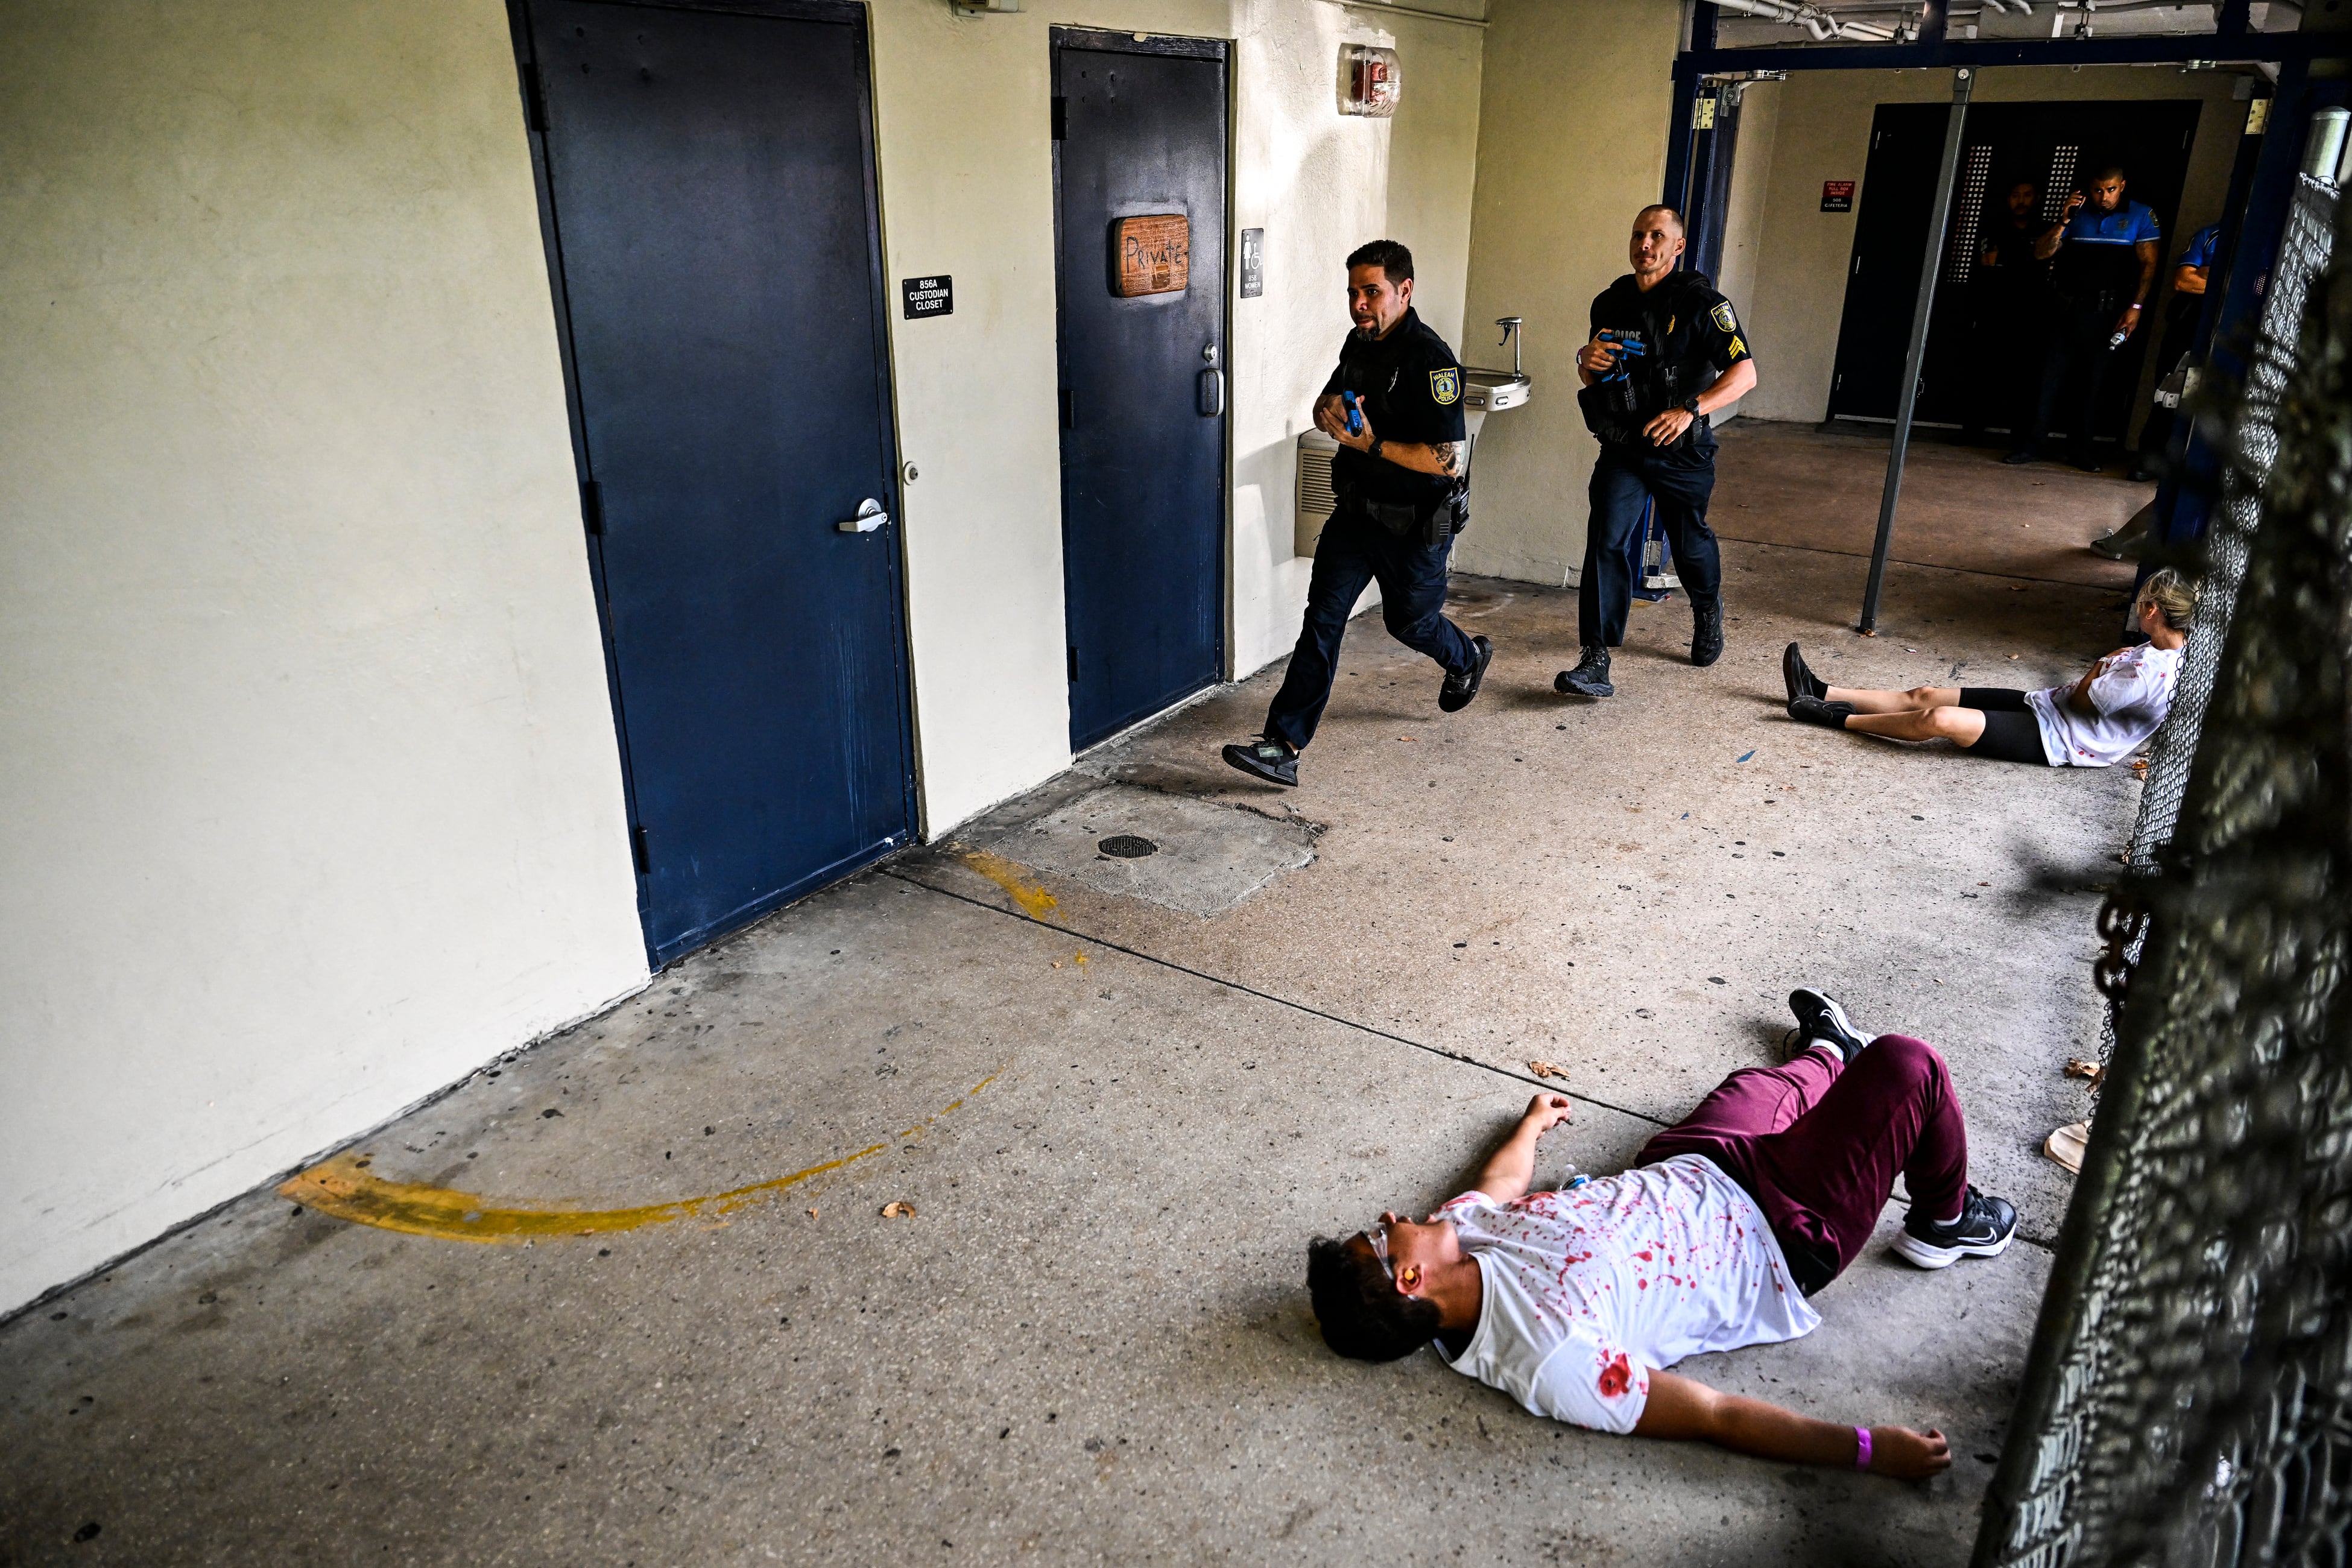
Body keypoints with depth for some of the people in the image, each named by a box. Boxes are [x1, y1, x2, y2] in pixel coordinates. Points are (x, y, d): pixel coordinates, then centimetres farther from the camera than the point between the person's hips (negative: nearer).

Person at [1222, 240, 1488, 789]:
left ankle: (1468, 659, 51)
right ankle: (1284, 747, -6)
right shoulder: (1359, 342, 5)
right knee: (1322, 619, -3)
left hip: (1415, 524, -6)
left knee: (1410, 621, 15)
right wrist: (1330, 410, -5)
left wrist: (1372, 443, -28)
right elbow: (1327, 403, 20)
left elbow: (1450, 460, -26)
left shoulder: (1431, 360, -21)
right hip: (1356, 511, 6)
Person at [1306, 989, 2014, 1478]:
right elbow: (1716, 1416, -30)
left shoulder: (1459, 1228, -16)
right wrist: (1867, 1448, -30)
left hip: (1681, 1172, 7)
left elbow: (1500, 1179, 9)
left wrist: (1533, 1123, 29)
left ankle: (1828, 1052, 72)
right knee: (1906, 1065, -6)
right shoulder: (1551, 1356, -38)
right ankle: (1944, 1223, 27)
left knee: (1763, 1087, 31)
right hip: (1783, 1235, -7)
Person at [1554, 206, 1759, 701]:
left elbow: (1744, 373, -14)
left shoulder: (1700, 302, -10)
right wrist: (1587, 360, -6)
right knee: (1606, 542, -14)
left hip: (1681, 453, -2)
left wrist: (1689, 410, -28)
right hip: (1621, 450, 3)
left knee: (1690, 544, 16)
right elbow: (1591, 380, 18)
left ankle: (1708, 610, 50)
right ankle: (1594, 662, -16)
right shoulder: (1610, 303, 5)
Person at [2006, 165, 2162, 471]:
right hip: (2071, 308, 1)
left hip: (2110, 313, -1)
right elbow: (2042, 253, 5)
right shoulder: (2078, 213, 9)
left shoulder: (2140, 216, 4)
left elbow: (2148, 264, 0)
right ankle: (2032, 442, -1)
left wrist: (2136, 307, -10)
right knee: (2052, 374, -4)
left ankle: (2083, 447, 9)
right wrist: (2064, 220, -10)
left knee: (2096, 380, 3)